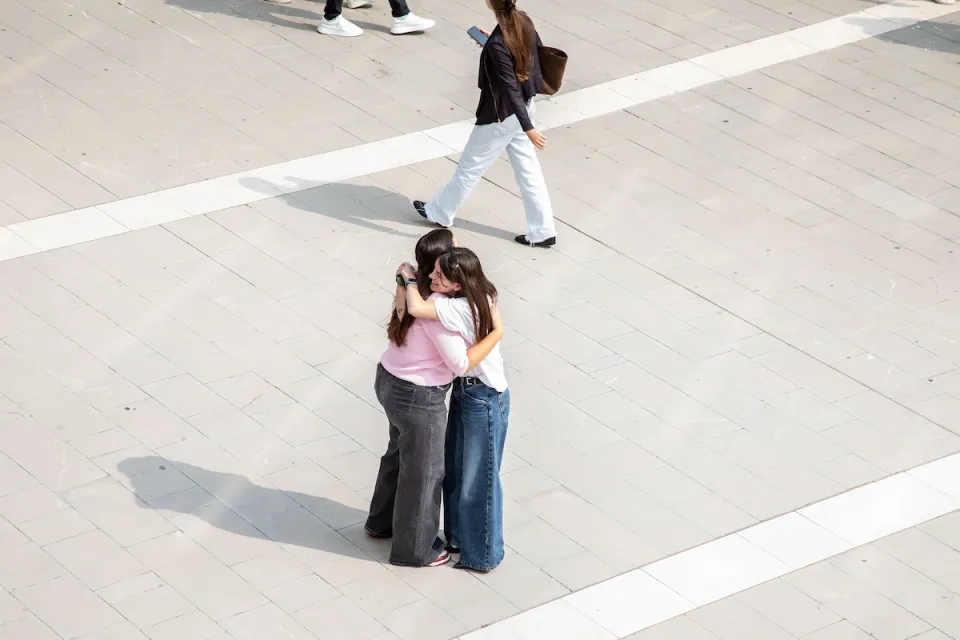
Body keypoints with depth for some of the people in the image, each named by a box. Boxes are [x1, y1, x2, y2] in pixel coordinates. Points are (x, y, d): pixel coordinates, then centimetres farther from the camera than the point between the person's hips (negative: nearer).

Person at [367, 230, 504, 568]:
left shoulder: (412, 287, -4)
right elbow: (461, 364, -26)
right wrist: (496, 333, -19)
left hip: (389, 381, 9)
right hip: (418, 399, -9)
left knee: (399, 454, 30)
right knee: (423, 472, 12)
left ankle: (382, 521, 51)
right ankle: (414, 549, 29)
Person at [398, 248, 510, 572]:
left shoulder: (462, 308, -33)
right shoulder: (476, 297, -6)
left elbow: (416, 308, -42)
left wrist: (409, 278, -24)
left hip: (483, 399, -9)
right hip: (465, 390, 9)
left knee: (478, 478, 7)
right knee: (455, 470, 23)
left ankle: (482, 555, 23)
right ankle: (459, 536, 42)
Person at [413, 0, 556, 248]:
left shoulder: (497, 45, -30)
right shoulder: (524, 21, -9)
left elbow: (511, 89, -28)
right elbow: (537, 49, 10)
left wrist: (528, 128, -25)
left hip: (500, 117, -7)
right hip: (525, 108, 7)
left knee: (470, 167, 14)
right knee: (528, 171, 16)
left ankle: (439, 213, 35)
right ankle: (542, 232, 21)